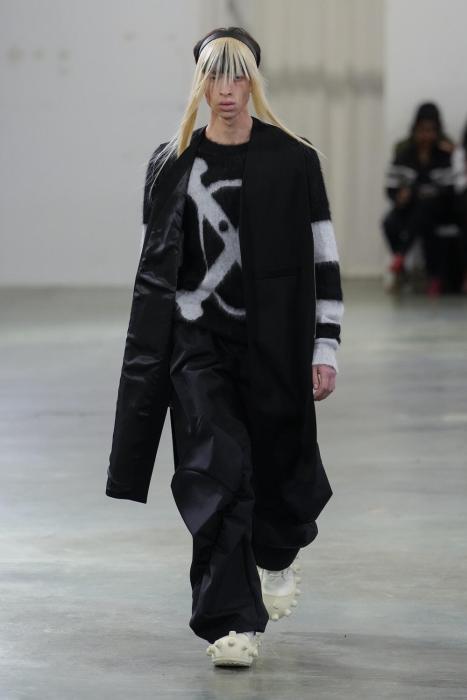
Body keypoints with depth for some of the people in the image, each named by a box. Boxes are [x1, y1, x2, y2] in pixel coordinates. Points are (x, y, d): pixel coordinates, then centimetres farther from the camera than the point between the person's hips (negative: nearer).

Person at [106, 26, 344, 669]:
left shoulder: (294, 160, -1)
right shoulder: (173, 164, 4)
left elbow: (323, 260, 0)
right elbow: (154, 265, 11)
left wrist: (325, 349, -4)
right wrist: (148, 355, 10)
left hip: (275, 342, 0)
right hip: (198, 342, 0)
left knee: (278, 460, 11)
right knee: (217, 474, -10)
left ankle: (279, 556, 46)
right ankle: (234, 624, -9)